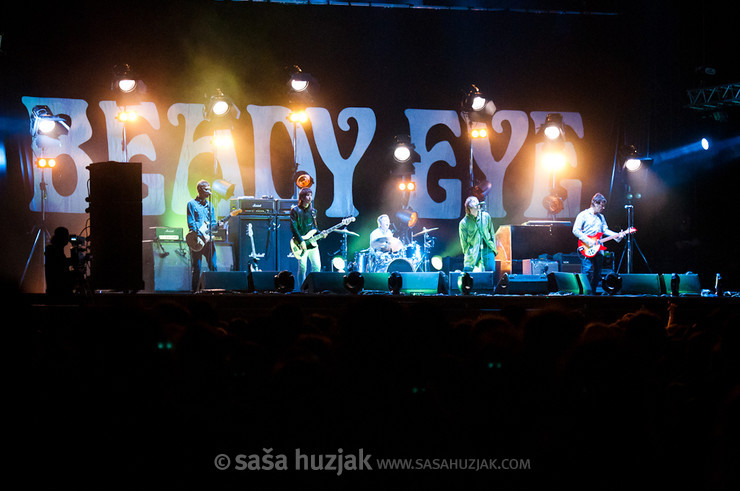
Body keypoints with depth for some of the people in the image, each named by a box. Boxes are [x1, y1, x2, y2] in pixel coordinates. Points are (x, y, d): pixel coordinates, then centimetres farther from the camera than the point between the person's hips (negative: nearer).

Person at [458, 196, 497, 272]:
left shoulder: (486, 216, 4)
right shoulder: (464, 223, -5)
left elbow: (492, 233, 13)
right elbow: (463, 242, 1)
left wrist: (493, 248, 10)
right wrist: (467, 254, -3)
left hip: (487, 249, 3)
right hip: (473, 251, -3)